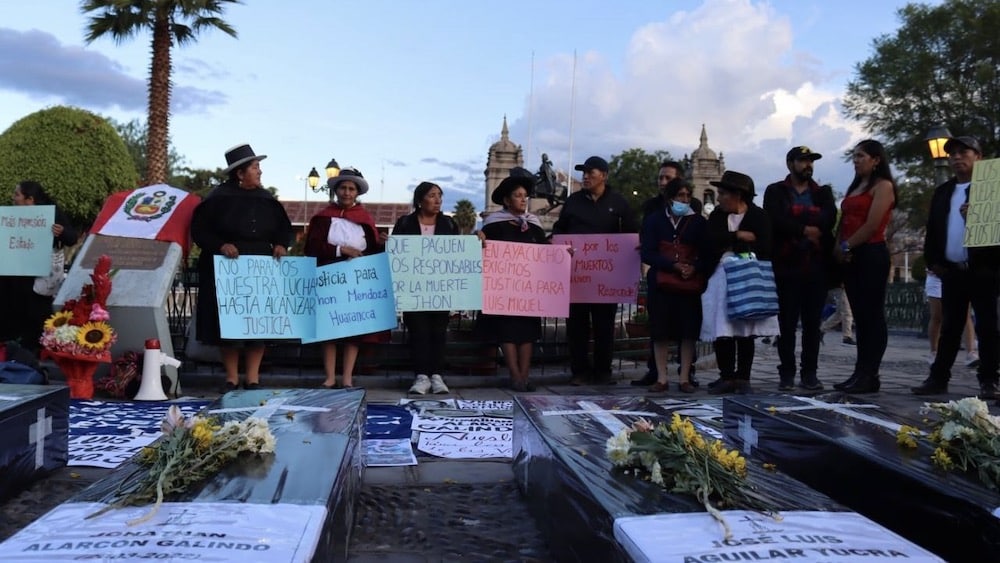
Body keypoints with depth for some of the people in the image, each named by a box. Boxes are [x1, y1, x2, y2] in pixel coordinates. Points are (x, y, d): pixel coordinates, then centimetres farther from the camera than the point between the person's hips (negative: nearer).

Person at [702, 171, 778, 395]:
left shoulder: (759, 216, -1)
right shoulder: (717, 215, 12)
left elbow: (764, 249, -10)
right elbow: (711, 240, -4)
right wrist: (738, 236, -10)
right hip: (720, 279, 3)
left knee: (746, 331, 1)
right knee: (721, 330, -2)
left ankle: (743, 378, 9)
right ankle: (727, 377, 7)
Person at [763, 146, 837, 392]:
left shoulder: (823, 193, 15)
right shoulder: (775, 192, 7)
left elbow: (829, 218, -5)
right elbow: (776, 221, -10)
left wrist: (794, 227, -13)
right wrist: (805, 229, -11)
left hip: (817, 266, 3)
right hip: (787, 266, -2)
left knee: (813, 322, 4)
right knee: (787, 322, 0)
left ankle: (810, 373, 10)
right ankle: (787, 373, 6)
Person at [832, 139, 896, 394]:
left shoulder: (883, 186, -3)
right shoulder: (854, 187, 20)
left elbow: (872, 225, -13)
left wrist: (847, 246, -8)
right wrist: (838, 247, -1)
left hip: (871, 254, -8)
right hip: (850, 257, 8)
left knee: (872, 315, -5)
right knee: (860, 316, 7)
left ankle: (869, 376, -3)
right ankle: (860, 373, 10)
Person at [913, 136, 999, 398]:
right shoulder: (942, 191, 15)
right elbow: (932, 228, 14)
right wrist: (932, 261, 5)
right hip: (951, 271, 5)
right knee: (949, 327, 9)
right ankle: (938, 378, 12)